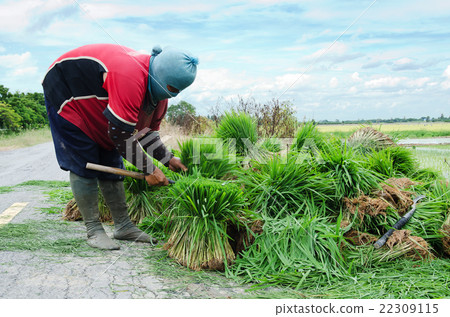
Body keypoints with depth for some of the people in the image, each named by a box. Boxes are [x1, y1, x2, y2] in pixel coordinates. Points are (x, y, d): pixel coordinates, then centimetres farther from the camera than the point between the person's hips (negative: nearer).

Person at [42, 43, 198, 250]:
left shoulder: (158, 87, -8)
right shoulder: (130, 78, -39)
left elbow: (146, 130, 3)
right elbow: (121, 134, -36)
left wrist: (167, 159, -6)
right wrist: (149, 169, -28)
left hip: (96, 108, 9)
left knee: (111, 164, 5)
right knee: (84, 166, -12)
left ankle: (123, 226, 11)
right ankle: (94, 231, -2)